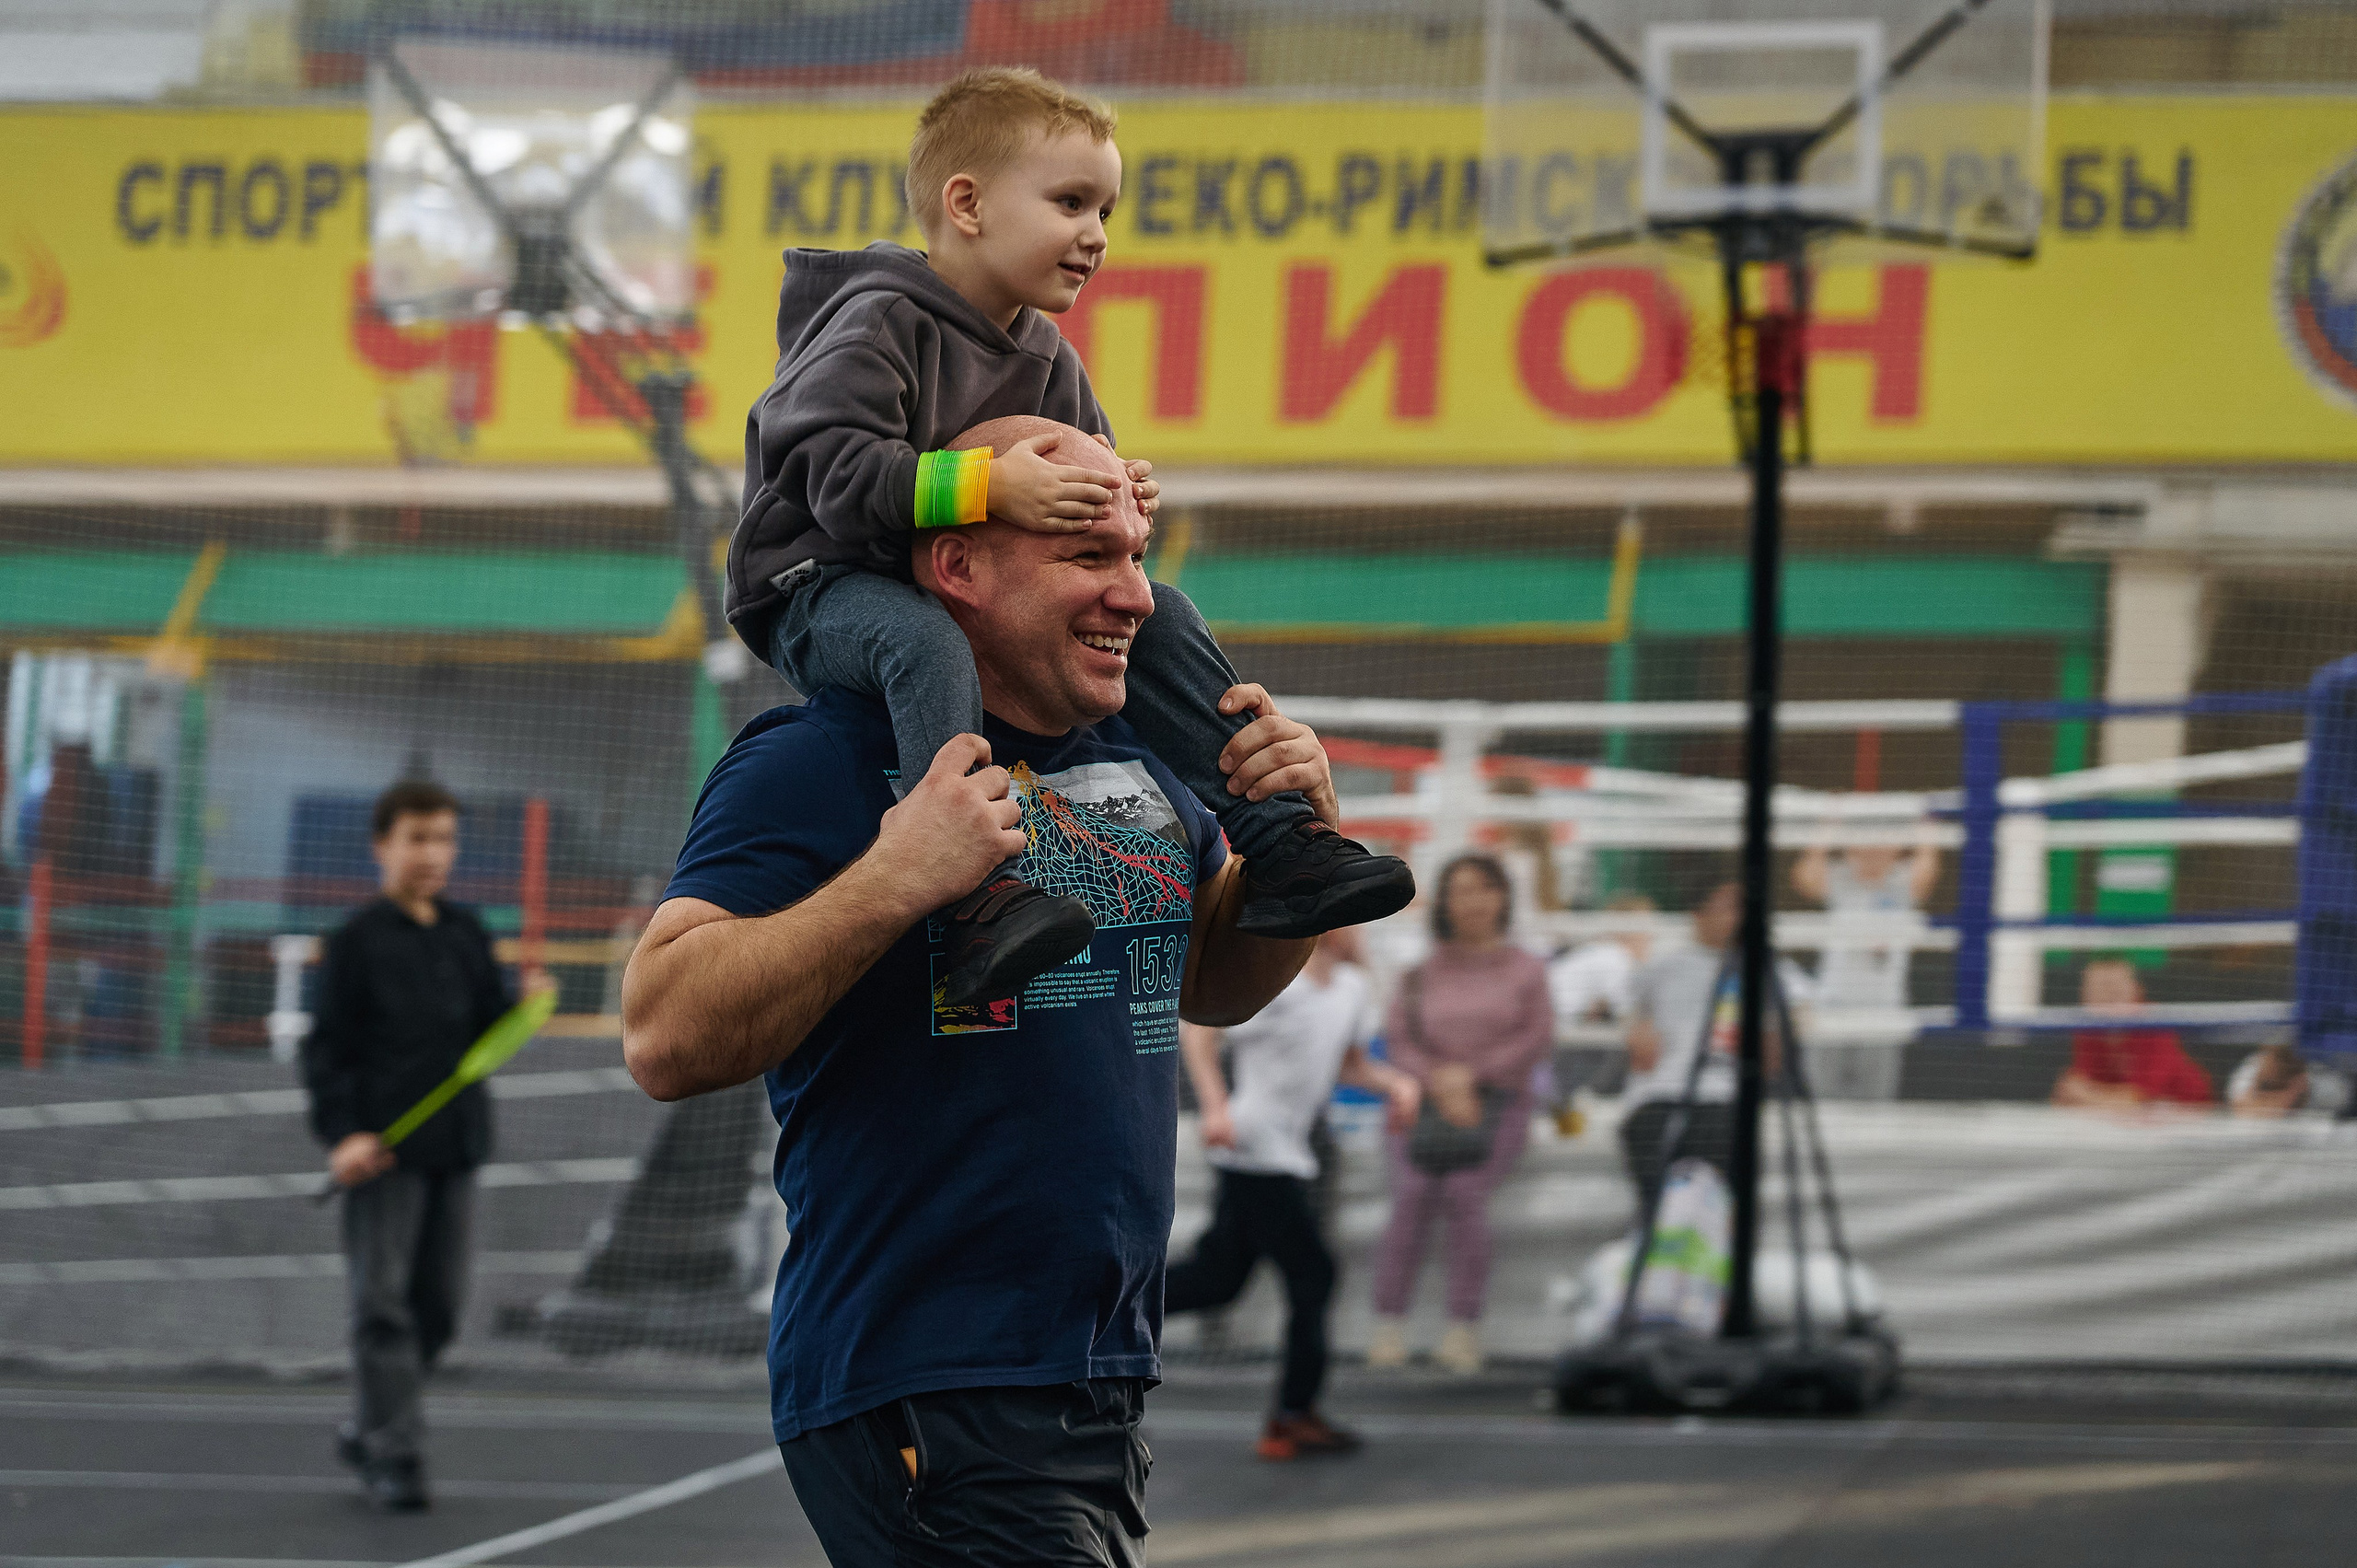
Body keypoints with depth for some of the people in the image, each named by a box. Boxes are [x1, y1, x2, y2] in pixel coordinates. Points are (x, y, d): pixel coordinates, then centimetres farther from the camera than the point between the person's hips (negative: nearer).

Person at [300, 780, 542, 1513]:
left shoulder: (466, 936, 12)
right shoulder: (358, 941, -4)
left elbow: (490, 1031, 15)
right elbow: (327, 1047, -5)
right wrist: (342, 1133, -15)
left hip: (454, 1145, 6)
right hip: (383, 1150, -6)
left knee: (439, 1303, 9)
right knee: (384, 1301, -6)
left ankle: (367, 1430, 24)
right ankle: (393, 1454, -4)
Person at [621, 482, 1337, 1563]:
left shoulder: (1139, 768, 12)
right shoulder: (818, 764, -11)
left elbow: (1210, 984, 28)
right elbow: (664, 1041, -20)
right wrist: (890, 881, -28)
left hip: (1104, 1389, 8)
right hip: (915, 1396, -8)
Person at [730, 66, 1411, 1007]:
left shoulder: (1046, 359, 13)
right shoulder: (881, 324, -14)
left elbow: (1076, 474, 20)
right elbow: (832, 471, -27)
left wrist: (1119, 499, -6)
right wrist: (988, 486, -35)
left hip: (977, 589, 8)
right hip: (820, 586, -8)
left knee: (1160, 617, -3)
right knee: (925, 644, -41)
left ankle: (1278, 843, -1)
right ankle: (973, 895, -55)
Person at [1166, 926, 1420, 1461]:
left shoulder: (1350, 987, 10)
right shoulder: (1275, 985, -17)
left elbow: (1349, 1063, 24)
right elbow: (1198, 1030, -14)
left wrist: (1395, 1082, 5)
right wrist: (1216, 1108, -22)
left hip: (1287, 1155, 9)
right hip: (1257, 1152, -9)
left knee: (1218, 1279, 11)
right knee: (1311, 1272, -6)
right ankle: (1294, 1414, 1)